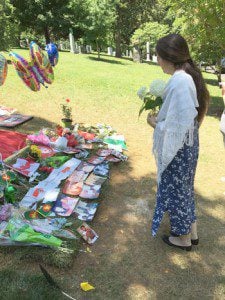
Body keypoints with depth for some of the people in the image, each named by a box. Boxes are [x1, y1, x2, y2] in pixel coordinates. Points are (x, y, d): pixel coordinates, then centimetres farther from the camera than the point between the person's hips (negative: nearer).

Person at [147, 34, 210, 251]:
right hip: (187, 144, 9)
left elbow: (177, 127, -26)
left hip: (177, 148, -9)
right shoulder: (189, 76, 4)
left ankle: (183, 237, 33)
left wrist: (155, 123, -10)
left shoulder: (179, 82, -26)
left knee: (175, 190, 11)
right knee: (184, 188, 23)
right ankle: (191, 232, 41)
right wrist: (161, 116, 8)